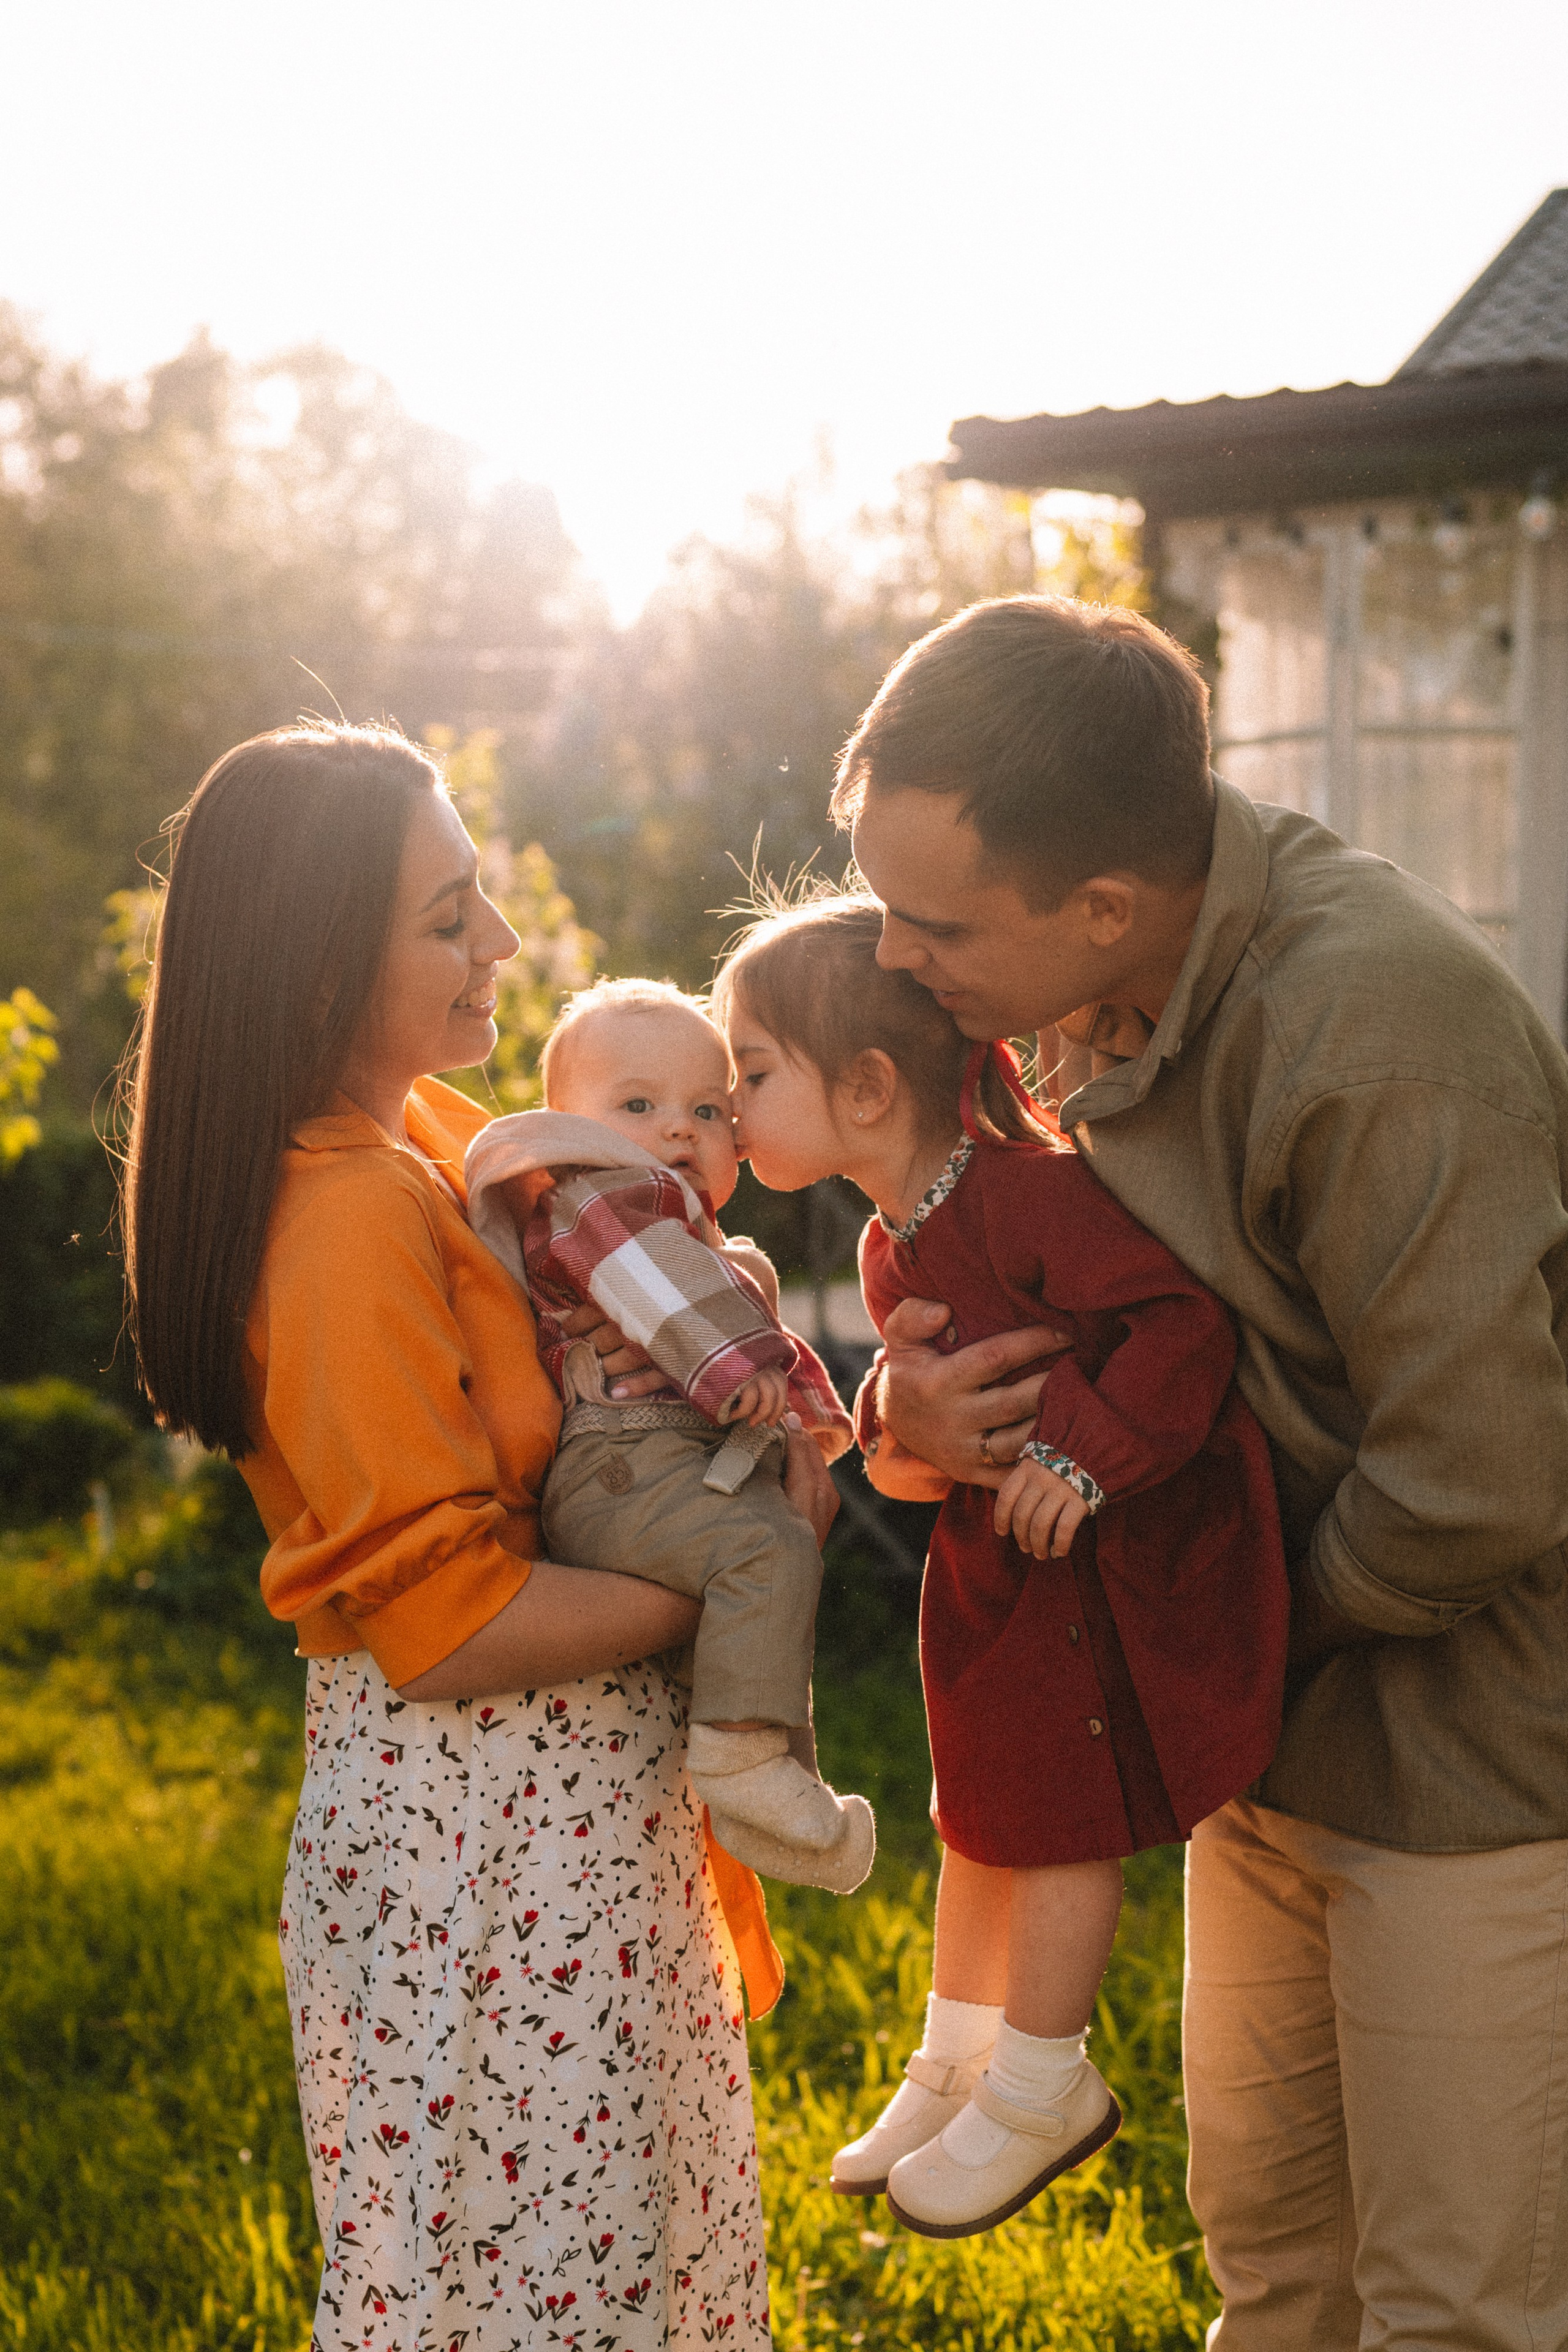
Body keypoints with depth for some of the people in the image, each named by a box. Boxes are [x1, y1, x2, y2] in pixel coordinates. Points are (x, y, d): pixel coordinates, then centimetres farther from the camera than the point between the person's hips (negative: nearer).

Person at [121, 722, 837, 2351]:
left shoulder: (424, 1134, 6)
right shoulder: (350, 1214, -23)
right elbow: (448, 1626, -23)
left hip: (570, 1788, 9)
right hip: (483, 1817, -9)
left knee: (643, 2217, 21)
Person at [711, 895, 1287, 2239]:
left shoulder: (1029, 1191, -25)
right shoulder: (891, 1248, 3)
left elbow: (1185, 1319, -28)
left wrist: (1085, 1449, -34)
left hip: (1105, 1569, -9)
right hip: (992, 1562, 9)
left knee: (1057, 1822, 3)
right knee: (980, 1813, 20)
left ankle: (1040, 2091, 22)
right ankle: (956, 2064, 38)